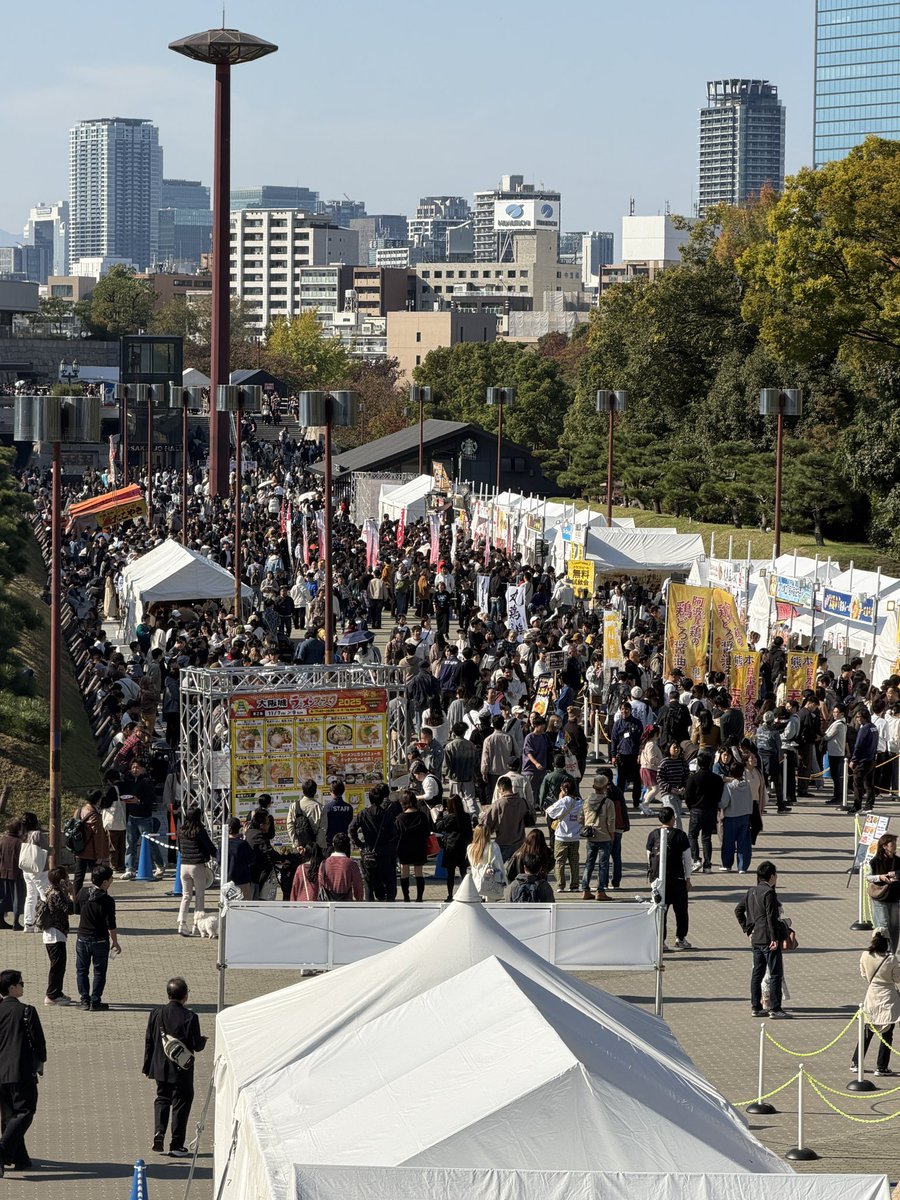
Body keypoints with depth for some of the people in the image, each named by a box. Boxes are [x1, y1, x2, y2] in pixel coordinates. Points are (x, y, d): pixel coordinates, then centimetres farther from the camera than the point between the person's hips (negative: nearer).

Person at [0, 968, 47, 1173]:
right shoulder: (26, 1011, -9)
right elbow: (38, 1040, -6)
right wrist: (40, 1062, 12)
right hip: (22, 1071, -6)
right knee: (24, 1112, -4)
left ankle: (20, 1159, 17)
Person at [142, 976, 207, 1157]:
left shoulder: (156, 1014, -4)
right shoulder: (190, 1017, -17)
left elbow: (149, 1042, 2)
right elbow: (197, 1046, -13)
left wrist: (147, 1067, 12)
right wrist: (203, 1040, 11)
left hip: (160, 1068, 4)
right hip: (182, 1070, -4)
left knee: (162, 1099, 23)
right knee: (181, 1103, 6)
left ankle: (159, 1132, 3)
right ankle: (176, 1145, 8)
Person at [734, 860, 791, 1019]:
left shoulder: (752, 892, 11)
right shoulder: (769, 892, -14)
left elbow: (738, 910, 18)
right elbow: (771, 917, -18)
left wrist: (748, 930, 20)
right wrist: (775, 938, -17)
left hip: (756, 939, 8)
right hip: (769, 938, -8)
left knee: (757, 973, 13)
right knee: (775, 974, -4)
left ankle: (756, 1007, 17)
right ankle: (775, 1009, -5)